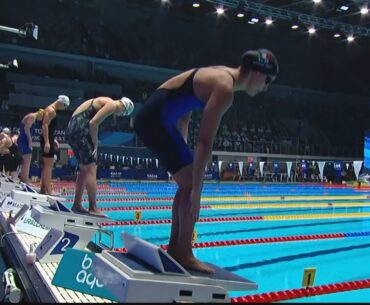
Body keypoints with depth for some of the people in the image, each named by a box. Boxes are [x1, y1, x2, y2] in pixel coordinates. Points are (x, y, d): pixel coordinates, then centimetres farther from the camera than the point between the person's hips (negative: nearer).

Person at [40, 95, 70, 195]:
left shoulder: (50, 109, 19)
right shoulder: (51, 110, -12)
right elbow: (45, 125, -22)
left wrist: (53, 140, 23)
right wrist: (47, 142, -27)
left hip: (48, 139, 11)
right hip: (47, 140, -10)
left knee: (46, 165, 13)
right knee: (49, 165, -11)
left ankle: (43, 188, 18)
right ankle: (48, 190, -11)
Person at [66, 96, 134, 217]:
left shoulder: (105, 102, 22)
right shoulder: (112, 105, -8)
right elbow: (93, 123, -18)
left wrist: (93, 144, 13)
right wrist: (95, 144, -9)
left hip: (73, 128, 10)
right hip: (79, 130, -10)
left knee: (85, 169, 15)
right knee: (91, 169, -7)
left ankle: (77, 205, 19)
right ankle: (93, 208, -6)